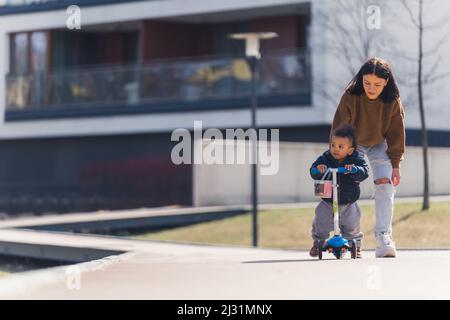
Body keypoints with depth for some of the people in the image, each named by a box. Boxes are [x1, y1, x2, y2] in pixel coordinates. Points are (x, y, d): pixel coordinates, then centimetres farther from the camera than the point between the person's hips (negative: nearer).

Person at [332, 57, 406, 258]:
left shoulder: (393, 102, -24)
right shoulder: (350, 98, -29)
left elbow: (396, 133, -11)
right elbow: (339, 128, -20)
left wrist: (395, 164, -10)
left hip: (379, 145, 0)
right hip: (352, 145, 0)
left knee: (385, 186, -15)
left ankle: (383, 237, -19)